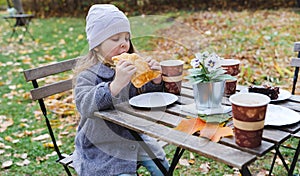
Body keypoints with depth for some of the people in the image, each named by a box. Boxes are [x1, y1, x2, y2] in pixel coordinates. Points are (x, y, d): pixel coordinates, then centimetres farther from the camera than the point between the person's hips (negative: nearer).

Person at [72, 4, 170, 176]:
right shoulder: (88, 74, -18)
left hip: (133, 135, 5)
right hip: (102, 147, -5)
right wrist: (116, 84, -48)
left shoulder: (132, 66, -2)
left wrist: (156, 81, -17)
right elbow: (85, 106, -35)